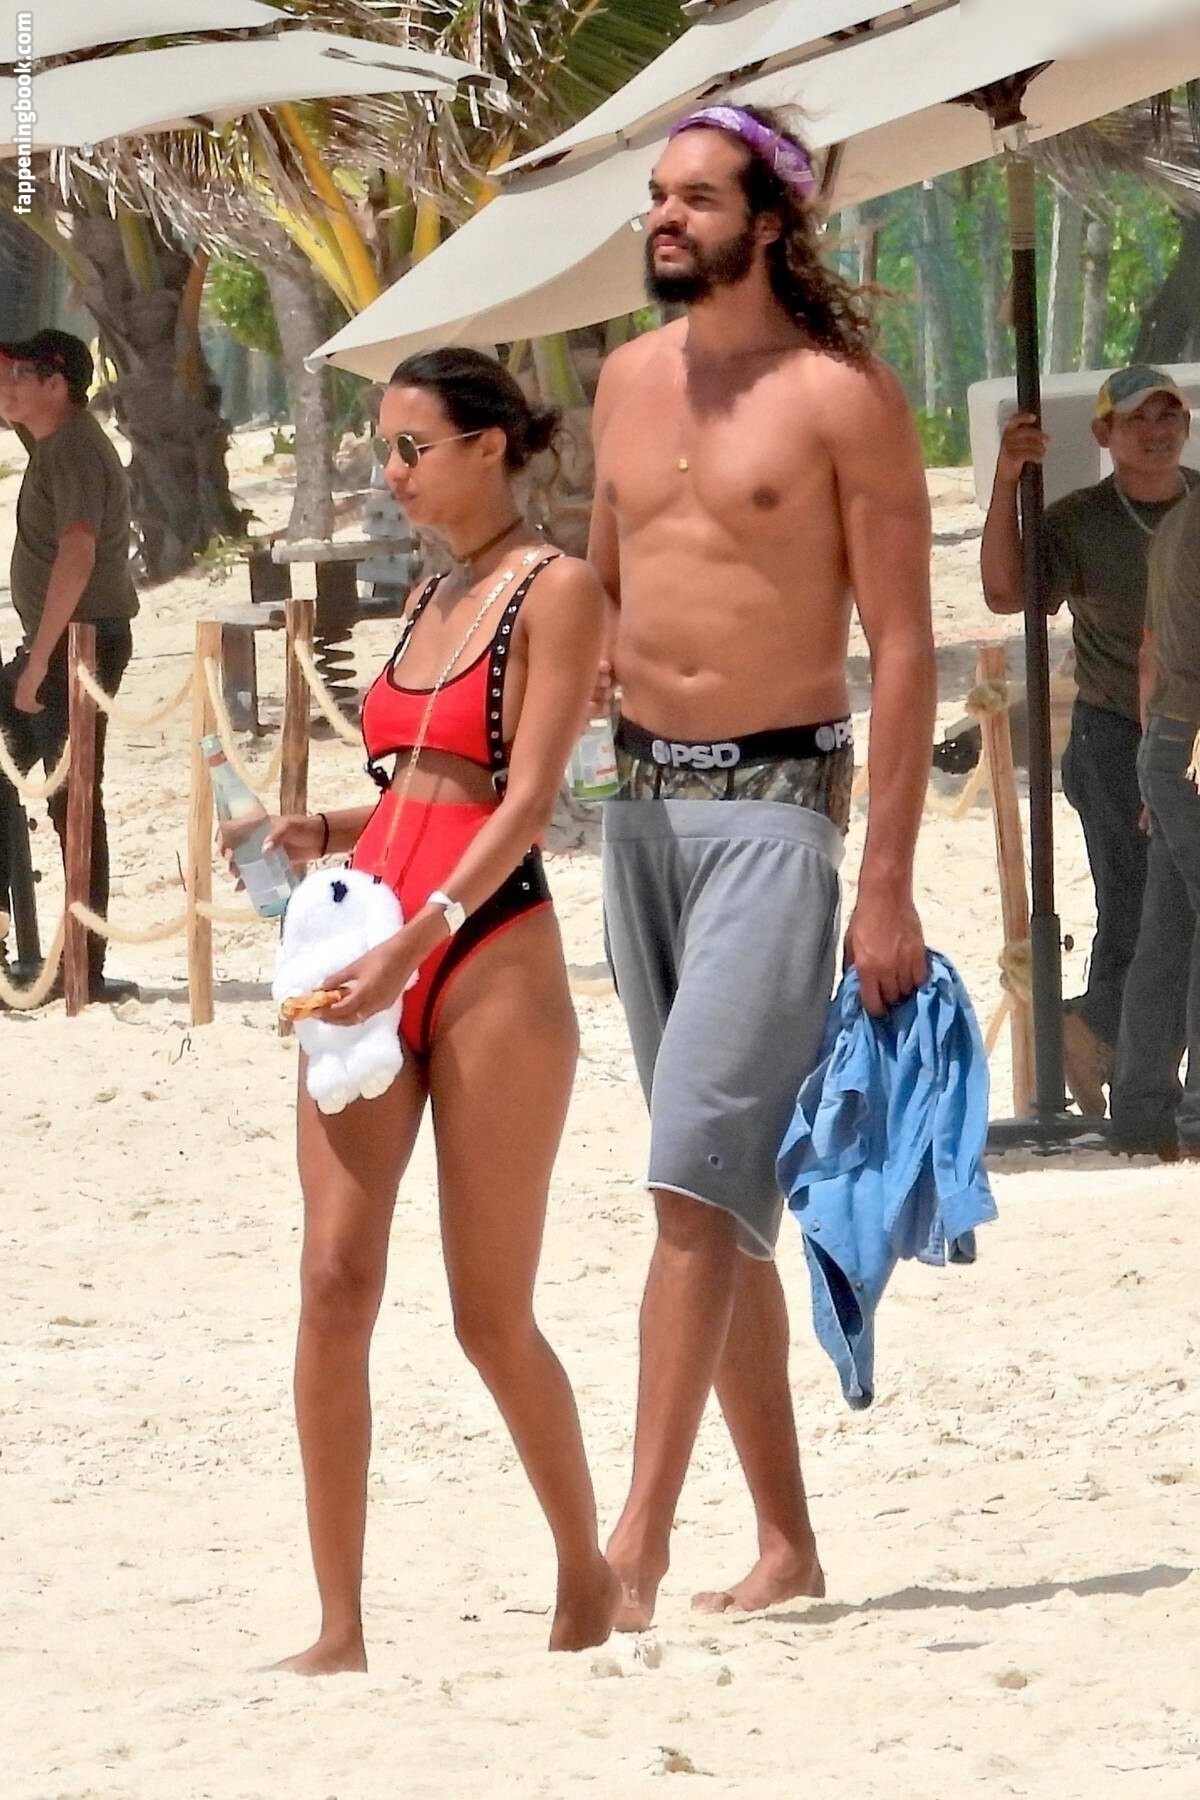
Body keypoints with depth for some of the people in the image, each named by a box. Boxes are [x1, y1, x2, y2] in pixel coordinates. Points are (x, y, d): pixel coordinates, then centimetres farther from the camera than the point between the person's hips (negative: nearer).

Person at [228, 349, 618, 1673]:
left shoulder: (554, 591, -4)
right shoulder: (429, 598, 19)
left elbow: (526, 798, -13)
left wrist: (417, 940, -22)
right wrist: (327, 833, 4)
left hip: (490, 955, -7)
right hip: (372, 957, 7)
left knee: (491, 1313, 0)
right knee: (333, 1279, -6)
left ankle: (589, 1582, 20)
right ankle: (338, 1629, -8)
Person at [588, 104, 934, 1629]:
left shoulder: (842, 399, -9)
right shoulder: (629, 382, 10)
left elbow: (903, 646, -10)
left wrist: (888, 888, -14)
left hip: (775, 802, -7)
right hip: (641, 801, 7)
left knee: (697, 1173, -16)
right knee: (727, 1195, 9)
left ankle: (637, 1545, -20)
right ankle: (785, 1539, 15)